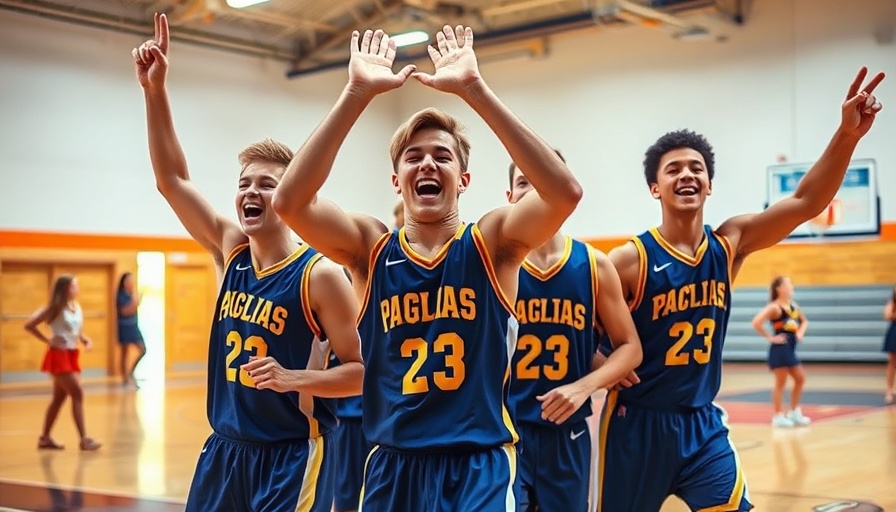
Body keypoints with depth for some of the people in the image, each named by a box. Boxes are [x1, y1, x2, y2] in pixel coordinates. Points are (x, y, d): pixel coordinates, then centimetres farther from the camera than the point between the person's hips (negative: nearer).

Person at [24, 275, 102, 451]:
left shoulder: (77, 307, 8)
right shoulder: (55, 308, -13)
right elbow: (29, 325, -14)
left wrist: (85, 339, -1)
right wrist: (48, 340, -12)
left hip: (71, 355, 8)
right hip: (59, 355, -8)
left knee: (59, 397, 13)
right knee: (77, 394, -12)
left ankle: (45, 438, 22)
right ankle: (84, 439, -11)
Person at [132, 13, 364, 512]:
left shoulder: (322, 275, -14)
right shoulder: (232, 250, 3)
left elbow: (362, 370, -12)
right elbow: (172, 180, 4)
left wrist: (292, 379, -27)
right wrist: (155, 90, -3)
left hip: (293, 455, -6)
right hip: (226, 449, 6)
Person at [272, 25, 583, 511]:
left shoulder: (492, 241, -2)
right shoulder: (369, 246, 2)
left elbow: (565, 192, -21)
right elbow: (289, 201, -15)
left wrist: (473, 88, -24)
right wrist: (358, 92, -21)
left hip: (480, 467, -2)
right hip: (392, 468, 2)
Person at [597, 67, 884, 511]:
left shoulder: (730, 244, -1)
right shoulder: (629, 261, -14)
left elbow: (806, 202, -11)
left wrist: (847, 134, -23)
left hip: (703, 423, 4)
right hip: (638, 423, -3)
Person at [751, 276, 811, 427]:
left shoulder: (793, 305, 11)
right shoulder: (774, 307, -13)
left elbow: (804, 321, 28)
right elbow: (756, 323, -24)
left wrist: (800, 333, 8)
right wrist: (770, 338, -17)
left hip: (791, 348, 9)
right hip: (780, 348, -9)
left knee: (800, 379, 11)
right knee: (781, 382, -3)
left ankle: (794, 413, 22)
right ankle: (779, 416, 5)